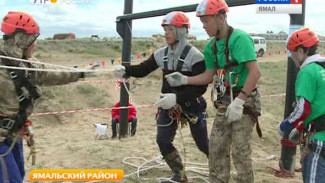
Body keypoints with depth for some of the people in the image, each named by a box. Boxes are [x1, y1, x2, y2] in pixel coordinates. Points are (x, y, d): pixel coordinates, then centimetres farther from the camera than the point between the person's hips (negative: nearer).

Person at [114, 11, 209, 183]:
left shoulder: (194, 55, -19)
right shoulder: (161, 54, 0)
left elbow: (201, 87, -24)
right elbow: (143, 69, 4)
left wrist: (177, 97, -35)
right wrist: (125, 70, -17)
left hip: (192, 105, -5)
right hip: (169, 105, 6)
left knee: (202, 144, 6)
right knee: (163, 141, 0)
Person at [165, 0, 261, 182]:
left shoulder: (239, 38, -19)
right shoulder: (211, 46, 6)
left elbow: (255, 73, -25)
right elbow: (209, 76, 14)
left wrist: (239, 101, -29)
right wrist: (184, 80, 5)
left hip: (245, 101, -8)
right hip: (225, 101, 8)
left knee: (240, 150, -5)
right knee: (216, 147, 12)